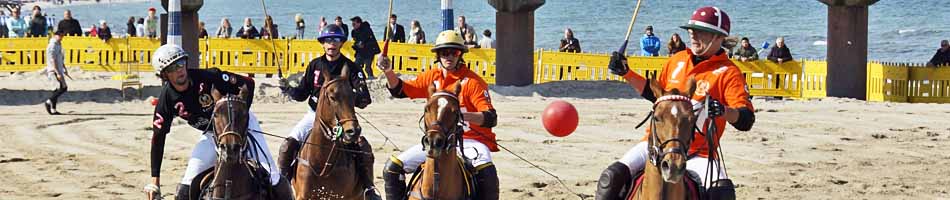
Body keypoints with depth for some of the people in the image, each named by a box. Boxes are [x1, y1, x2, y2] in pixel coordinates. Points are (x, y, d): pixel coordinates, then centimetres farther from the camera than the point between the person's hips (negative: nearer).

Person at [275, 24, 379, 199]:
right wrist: (289, 90, -12)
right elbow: (302, 94, 9)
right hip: (315, 114, 2)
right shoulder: (315, 65, 5)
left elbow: (364, 99, -9)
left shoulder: (350, 68, -3)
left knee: (363, 147, -23)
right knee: (288, 144, -17)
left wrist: (356, 97, -32)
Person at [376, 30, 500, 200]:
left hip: (470, 140, -5)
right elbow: (399, 90, 14)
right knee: (392, 167, -3)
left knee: (486, 172, -36)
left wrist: (464, 115, -36)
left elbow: (491, 118, -17)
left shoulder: (472, 81, -9)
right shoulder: (432, 77, 7)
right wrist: (388, 71, -6)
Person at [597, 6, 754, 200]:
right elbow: (655, 93, 27)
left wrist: (723, 111, -33)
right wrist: (626, 74, 17)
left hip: (697, 153, -4)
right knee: (612, 177, -14)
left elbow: (746, 121, -13)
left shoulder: (728, 73, -5)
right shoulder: (677, 60, 12)